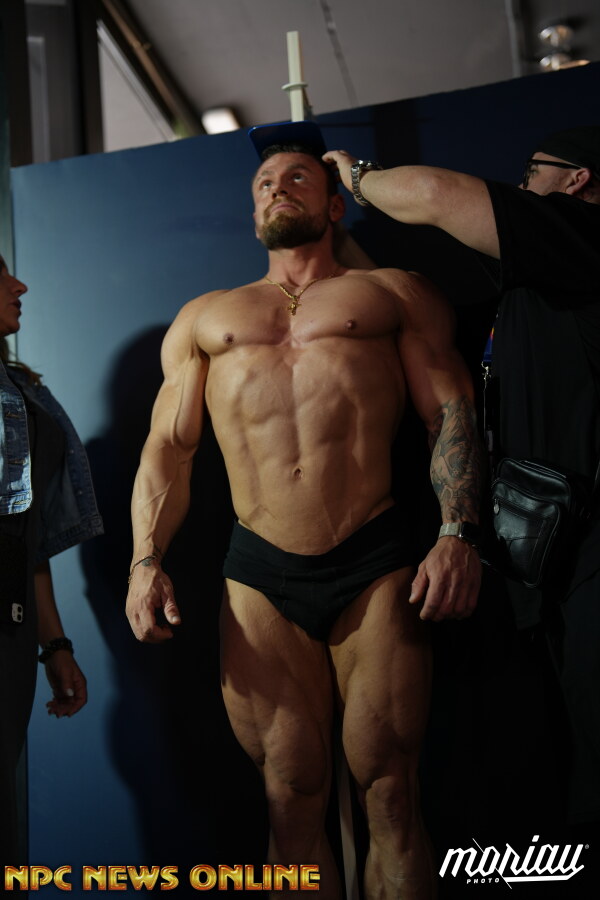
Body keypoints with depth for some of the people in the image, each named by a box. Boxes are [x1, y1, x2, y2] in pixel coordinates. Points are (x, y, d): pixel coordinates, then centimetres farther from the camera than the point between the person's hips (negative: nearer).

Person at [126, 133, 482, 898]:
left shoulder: (393, 291, 16)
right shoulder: (204, 317, 22)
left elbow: (451, 412, 7)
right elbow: (168, 447, 16)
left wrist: (458, 535, -9)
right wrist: (145, 561, 1)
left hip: (377, 563, -1)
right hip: (259, 574, 2)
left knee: (388, 788, 1)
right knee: (292, 796, 3)